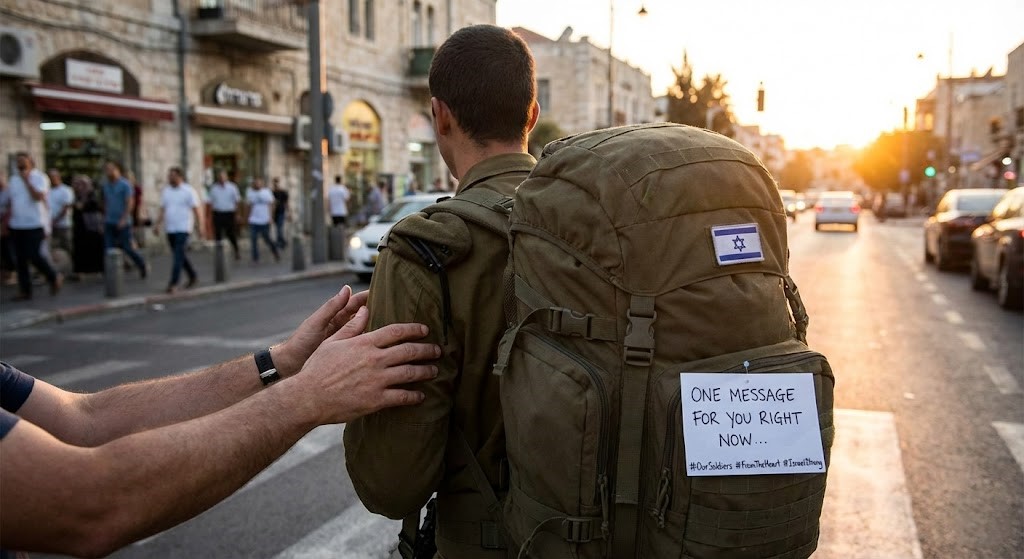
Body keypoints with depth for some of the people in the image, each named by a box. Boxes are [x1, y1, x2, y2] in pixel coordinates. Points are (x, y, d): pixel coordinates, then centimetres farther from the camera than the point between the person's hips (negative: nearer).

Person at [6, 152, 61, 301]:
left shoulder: (40, 178, -4)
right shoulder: (13, 179, 14)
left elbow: (38, 197, -19)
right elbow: (12, 201, 21)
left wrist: (26, 180, -16)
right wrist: (9, 218, 13)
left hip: (35, 224, -6)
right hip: (16, 225, 6)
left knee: (35, 256, -12)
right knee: (20, 260, 4)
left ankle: (54, 278, 11)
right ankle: (25, 291, 10)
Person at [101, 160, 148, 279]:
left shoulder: (125, 184, -9)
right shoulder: (105, 184, 10)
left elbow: (130, 202, -14)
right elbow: (105, 201, 19)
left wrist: (124, 219, -21)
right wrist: (105, 217, 16)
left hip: (123, 223, -5)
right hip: (109, 223, 6)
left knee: (127, 248, 0)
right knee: (109, 249, -2)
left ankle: (143, 265, 23)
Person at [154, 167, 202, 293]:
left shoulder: (189, 191, -6)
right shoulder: (165, 191, 11)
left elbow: (196, 210, -7)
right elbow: (162, 210, 14)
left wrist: (199, 226, -11)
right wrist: (157, 225, 5)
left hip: (183, 229, -6)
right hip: (170, 229, 6)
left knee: (178, 256, -12)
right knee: (180, 255, 13)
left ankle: (173, 283, -14)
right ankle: (193, 276, 29)